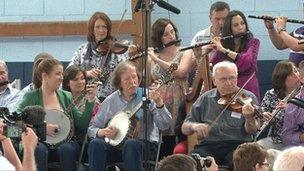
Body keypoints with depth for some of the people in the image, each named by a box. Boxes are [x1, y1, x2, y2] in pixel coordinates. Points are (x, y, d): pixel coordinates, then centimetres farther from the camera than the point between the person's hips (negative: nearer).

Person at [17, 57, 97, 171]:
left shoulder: (66, 96, 12)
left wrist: (90, 102, -3)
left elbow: (81, 126, 8)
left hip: (64, 141, 2)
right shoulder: (31, 97, 3)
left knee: (67, 148, -31)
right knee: (39, 149, -35)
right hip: (40, 141, -2)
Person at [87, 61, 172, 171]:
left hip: (144, 144, -3)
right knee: (96, 144, -25)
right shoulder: (110, 101, 7)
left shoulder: (147, 96, -1)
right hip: (116, 145, 3)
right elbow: (92, 128, 13)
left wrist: (159, 103, -27)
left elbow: (164, 125, -11)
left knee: (131, 144, -35)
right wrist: (102, 132, -10)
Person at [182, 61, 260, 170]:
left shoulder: (248, 98, 6)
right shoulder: (205, 99, 13)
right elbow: (184, 128, 14)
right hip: (209, 146, 1)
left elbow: (251, 131, -3)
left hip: (237, 145, -1)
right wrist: (194, 126, -9)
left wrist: (249, 118, -25)